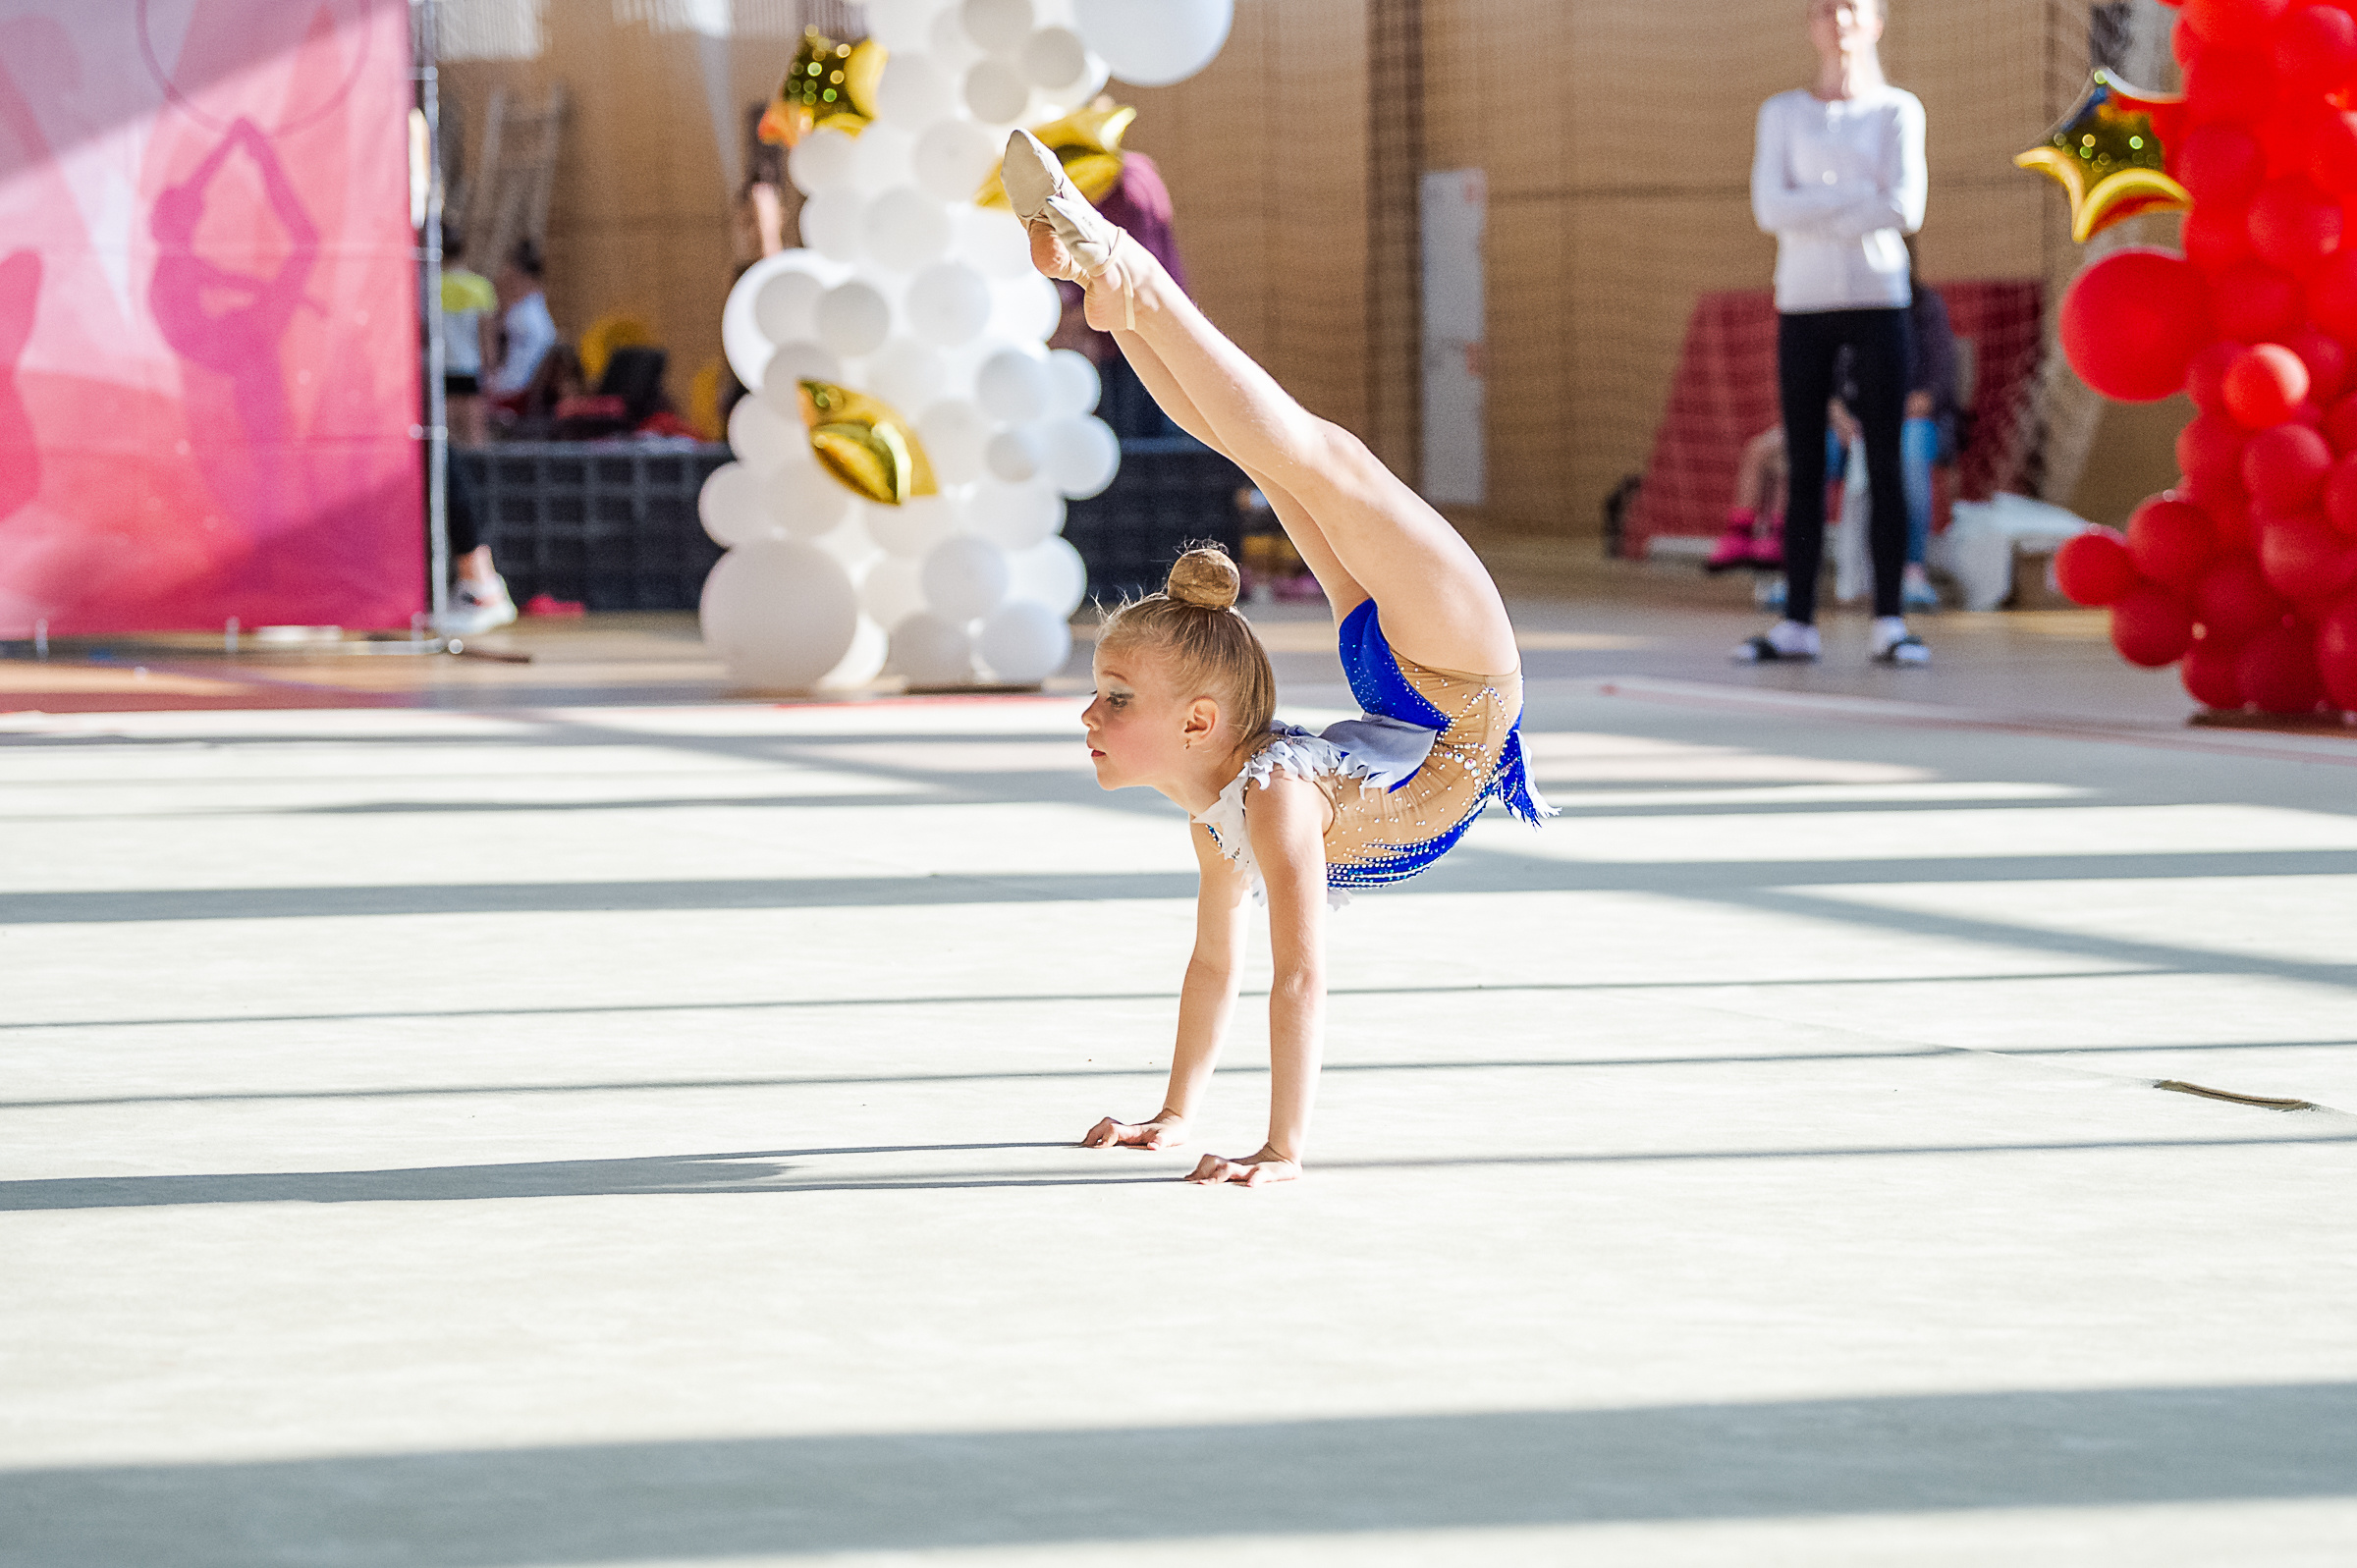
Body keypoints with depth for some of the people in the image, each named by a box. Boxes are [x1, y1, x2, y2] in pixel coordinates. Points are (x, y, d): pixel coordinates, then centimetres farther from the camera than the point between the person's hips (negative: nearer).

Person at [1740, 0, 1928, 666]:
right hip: (1803, 305, 1)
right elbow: (1769, 208, -3)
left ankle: (1889, 621, -4)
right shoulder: (1782, 112, 11)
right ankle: (1797, 622, 2)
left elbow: (1906, 210, -7)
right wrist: (1859, 197, -10)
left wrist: (1811, 211, -6)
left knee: (1885, 462, -4)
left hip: (1878, 299, -1)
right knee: (1805, 468, 1)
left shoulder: (1897, 110, 6)